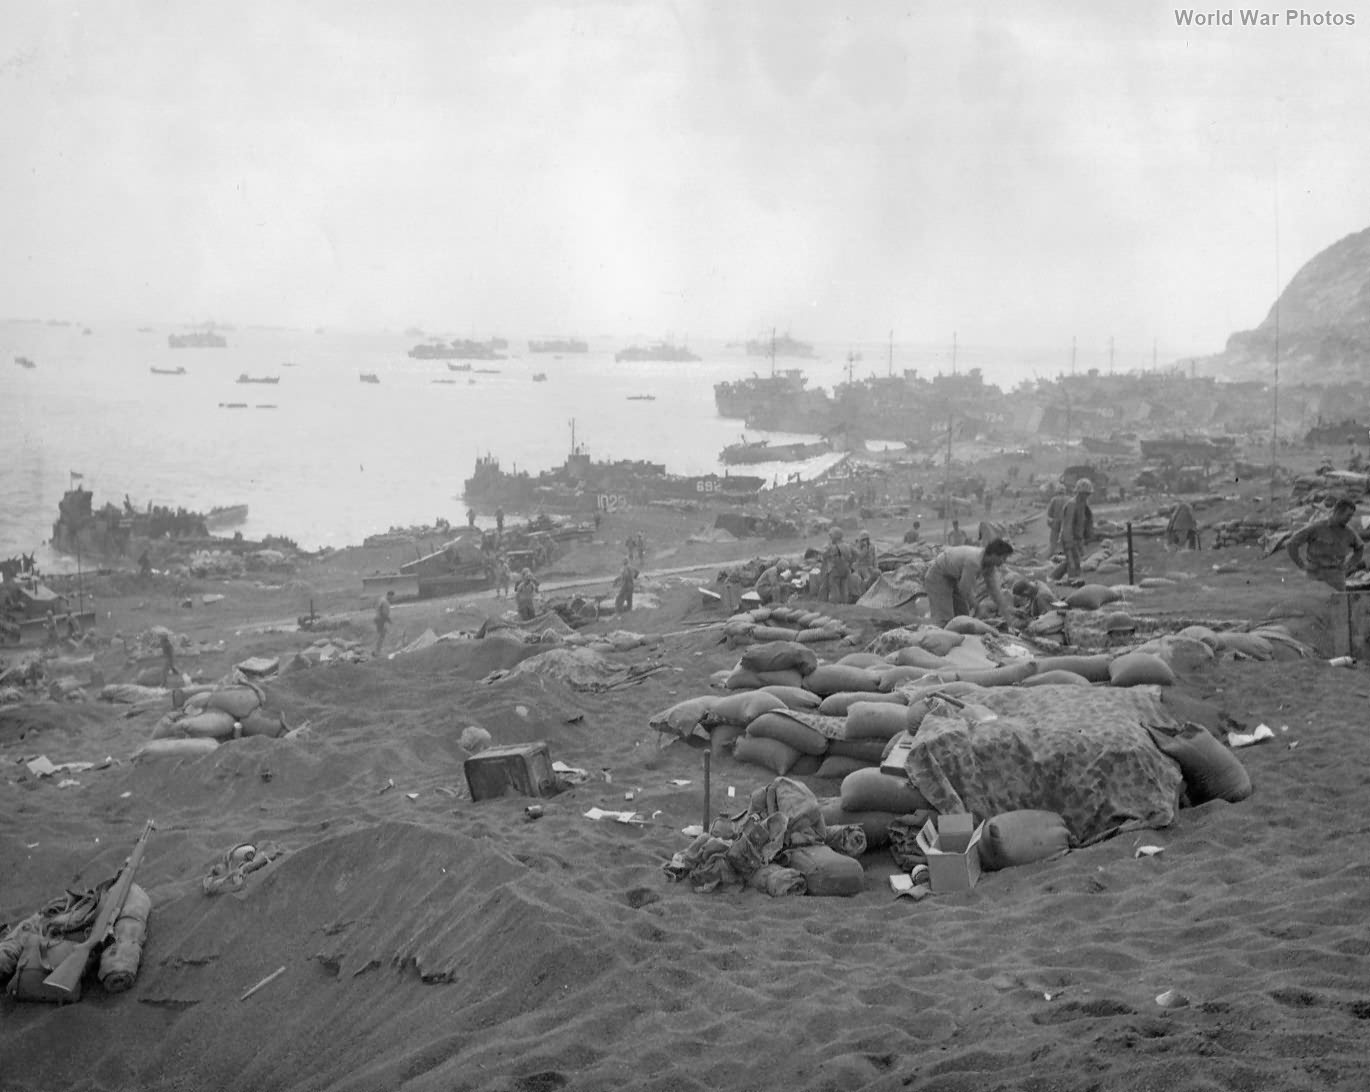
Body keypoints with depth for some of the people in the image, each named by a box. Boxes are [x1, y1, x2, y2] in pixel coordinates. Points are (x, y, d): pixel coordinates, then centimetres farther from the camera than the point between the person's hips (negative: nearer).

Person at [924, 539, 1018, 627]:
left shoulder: (991, 566, -8)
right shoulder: (973, 562, -36)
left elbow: (995, 590, 1)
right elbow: (965, 588, -26)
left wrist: (1007, 614, 2)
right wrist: (972, 603, -6)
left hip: (953, 578, 9)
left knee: (963, 613, 8)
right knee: (944, 617, -18)